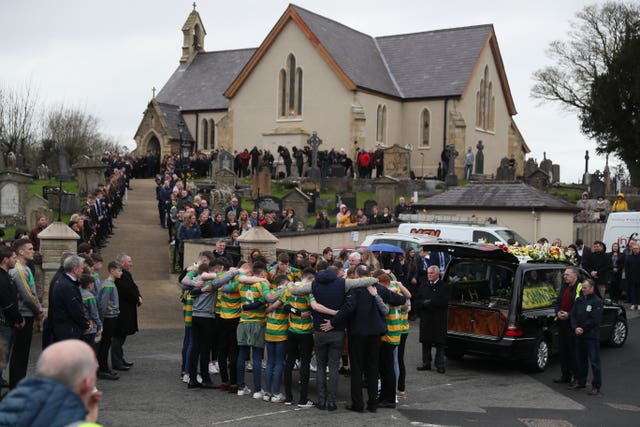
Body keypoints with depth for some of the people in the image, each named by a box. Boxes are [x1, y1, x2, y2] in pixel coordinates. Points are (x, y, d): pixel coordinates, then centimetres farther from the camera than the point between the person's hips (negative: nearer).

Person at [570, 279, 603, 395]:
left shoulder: (597, 302, -8)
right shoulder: (579, 300, 11)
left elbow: (595, 320, -14)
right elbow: (573, 315, 8)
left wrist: (582, 328, -12)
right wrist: (575, 328, -8)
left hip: (592, 336, -7)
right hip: (579, 336, 7)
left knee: (594, 361, -4)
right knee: (580, 360, 16)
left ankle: (596, 386, 1)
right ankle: (580, 381, 28)